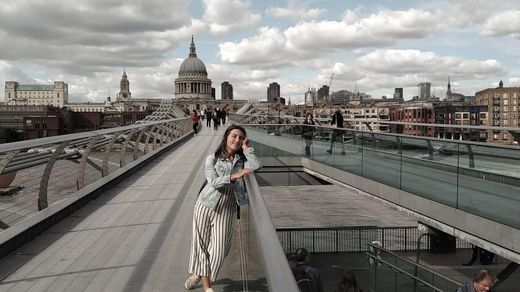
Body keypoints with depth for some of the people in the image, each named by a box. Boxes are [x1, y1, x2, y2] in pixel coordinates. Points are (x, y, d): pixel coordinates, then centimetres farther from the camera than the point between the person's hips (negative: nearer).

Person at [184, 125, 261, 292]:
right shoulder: (212, 158, -2)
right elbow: (213, 182, -15)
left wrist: (246, 148, -7)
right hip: (206, 205, -2)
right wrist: (234, 176, -28)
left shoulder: (242, 160, 4)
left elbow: (256, 166, -16)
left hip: (226, 209, 2)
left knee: (219, 249, 0)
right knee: (201, 244, 3)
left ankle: (198, 273, 26)